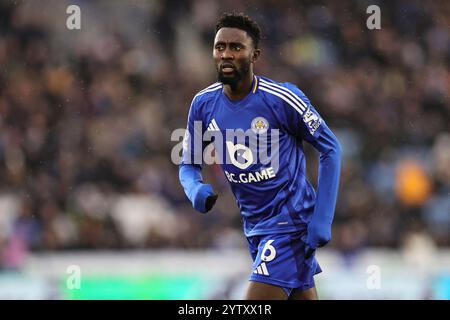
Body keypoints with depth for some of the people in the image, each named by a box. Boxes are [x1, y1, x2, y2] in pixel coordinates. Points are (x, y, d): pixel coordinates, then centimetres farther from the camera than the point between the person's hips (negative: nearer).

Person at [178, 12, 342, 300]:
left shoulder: (283, 98, -18)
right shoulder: (204, 104, -2)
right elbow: (189, 165, 9)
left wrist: (321, 220, -14)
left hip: (291, 221, -6)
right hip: (254, 227, 6)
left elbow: (331, 149, -10)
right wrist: (196, 190, -16)